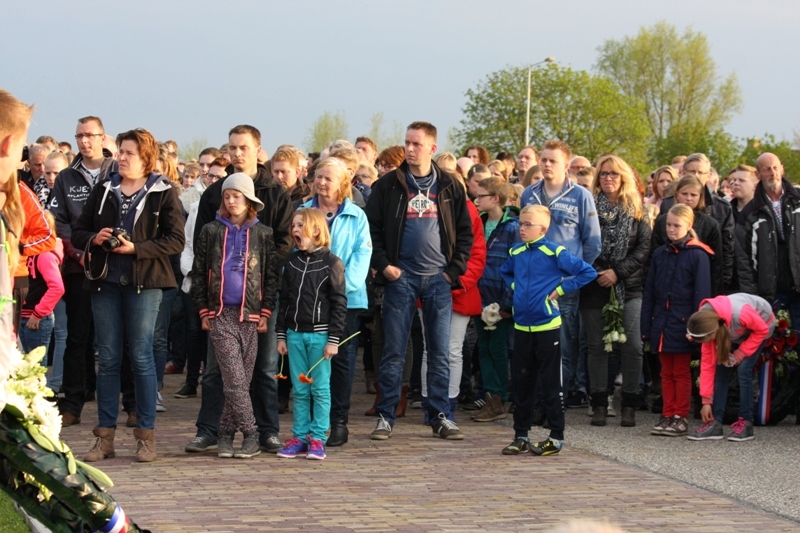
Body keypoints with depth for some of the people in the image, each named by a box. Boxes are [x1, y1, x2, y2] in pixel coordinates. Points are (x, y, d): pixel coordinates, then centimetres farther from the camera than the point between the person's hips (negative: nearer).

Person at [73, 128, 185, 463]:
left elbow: (175, 240, -7)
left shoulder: (164, 193, -1)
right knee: (107, 358, 6)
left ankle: (146, 435, 6)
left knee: (141, 357, -2)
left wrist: (136, 248, -17)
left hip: (143, 284, -4)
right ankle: (104, 436, 10)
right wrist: (94, 239, -8)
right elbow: (78, 233, 14)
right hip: (105, 281, 4)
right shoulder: (103, 191, 12)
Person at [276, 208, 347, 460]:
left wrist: (333, 339, -11)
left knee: (320, 389, 1)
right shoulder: (292, 261, 10)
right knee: (299, 389, 8)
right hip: (295, 333, 5)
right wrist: (281, 335, 9)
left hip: (319, 334, -5)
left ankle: (317, 438, 6)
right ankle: (299, 437, 13)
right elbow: (284, 300, 13)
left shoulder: (331, 262, -5)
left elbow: (339, 303, -6)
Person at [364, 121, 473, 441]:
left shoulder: (449, 187, 6)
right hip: (401, 277, -1)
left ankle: (441, 417, 10)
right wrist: (383, 264, -8)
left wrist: (455, 269, 0)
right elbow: (372, 228, 2)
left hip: (438, 279, 1)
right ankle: (386, 417, 6)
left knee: (440, 352, 4)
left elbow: (465, 231, 9)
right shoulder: (388, 186, 1)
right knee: (394, 351, 0)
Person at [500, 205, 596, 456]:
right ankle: (521, 435, 17)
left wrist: (561, 289, -9)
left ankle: (556, 436, 7)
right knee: (520, 381, 9)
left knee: (550, 383, 0)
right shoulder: (515, 253, 8)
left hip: (547, 326, -5)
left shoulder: (554, 253, -9)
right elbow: (505, 272, 30)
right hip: (521, 326, 5)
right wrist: (514, 286, 11)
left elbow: (588, 272, -9)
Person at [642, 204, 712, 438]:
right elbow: (649, 293, 10)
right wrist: (646, 326, 5)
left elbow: (702, 295, -8)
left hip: (682, 323, -5)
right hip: (661, 321, 5)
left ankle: (681, 418, 8)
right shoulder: (660, 254, 8)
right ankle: (667, 416, 14)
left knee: (681, 372, 3)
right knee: (666, 372, 10)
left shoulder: (697, 256, -7)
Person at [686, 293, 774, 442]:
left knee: (743, 369, -18)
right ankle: (715, 423, -8)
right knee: (721, 369, -9)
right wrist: (706, 401, -14)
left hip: (762, 324, -5)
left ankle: (745, 423, -10)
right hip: (735, 333, 5)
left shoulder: (740, 314, -43)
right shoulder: (707, 324, -24)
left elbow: (762, 330, -22)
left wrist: (741, 353, -24)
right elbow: (707, 363, -16)